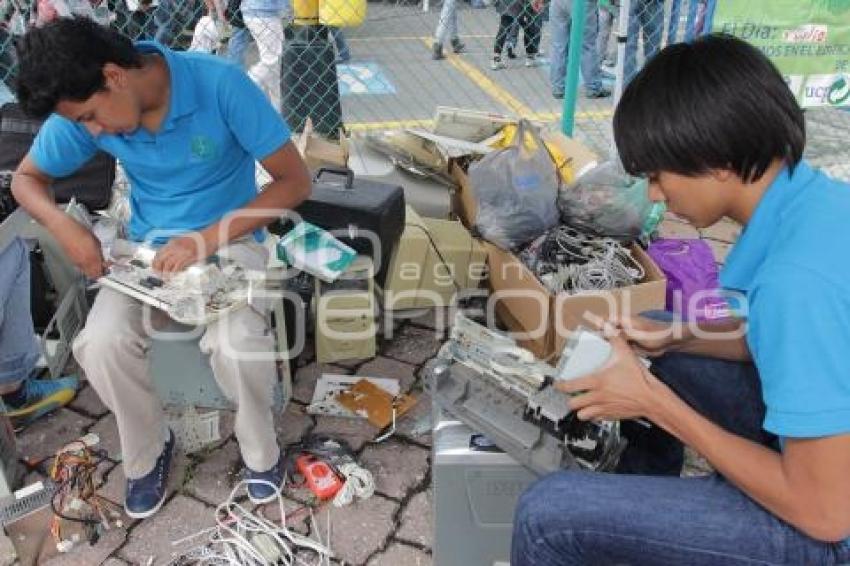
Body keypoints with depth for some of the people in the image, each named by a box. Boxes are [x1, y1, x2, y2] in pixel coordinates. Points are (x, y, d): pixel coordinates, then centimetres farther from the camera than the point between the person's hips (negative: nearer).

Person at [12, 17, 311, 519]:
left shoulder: (221, 84, -23)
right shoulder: (85, 110, -10)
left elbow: (296, 181, -20)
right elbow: (26, 179, 7)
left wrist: (206, 239, -27)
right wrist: (66, 228, -16)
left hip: (229, 239, -3)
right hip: (148, 247, 4)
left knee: (236, 346, -31)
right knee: (100, 345, -23)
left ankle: (260, 448, 1)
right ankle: (147, 451, 7)